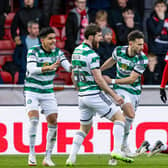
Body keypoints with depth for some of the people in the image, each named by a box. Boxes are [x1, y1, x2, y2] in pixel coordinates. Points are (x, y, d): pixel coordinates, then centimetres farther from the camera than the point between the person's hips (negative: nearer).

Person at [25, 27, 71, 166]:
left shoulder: (57, 52, 0)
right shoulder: (33, 51, -13)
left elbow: (68, 67, -9)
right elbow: (31, 69, -27)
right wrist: (49, 67, -42)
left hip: (48, 92, 4)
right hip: (32, 91, -4)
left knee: (53, 122, -4)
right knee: (34, 119, -21)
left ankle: (48, 157, 6)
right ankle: (32, 154, -11)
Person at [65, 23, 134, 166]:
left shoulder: (76, 51, 11)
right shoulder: (91, 54, -16)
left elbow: (73, 77, 19)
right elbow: (98, 80, -18)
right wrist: (114, 95, -13)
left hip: (82, 95, 8)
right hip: (95, 94, -8)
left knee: (84, 128, 19)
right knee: (119, 118, 0)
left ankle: (71, 158, 9)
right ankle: (117, 150, -12)